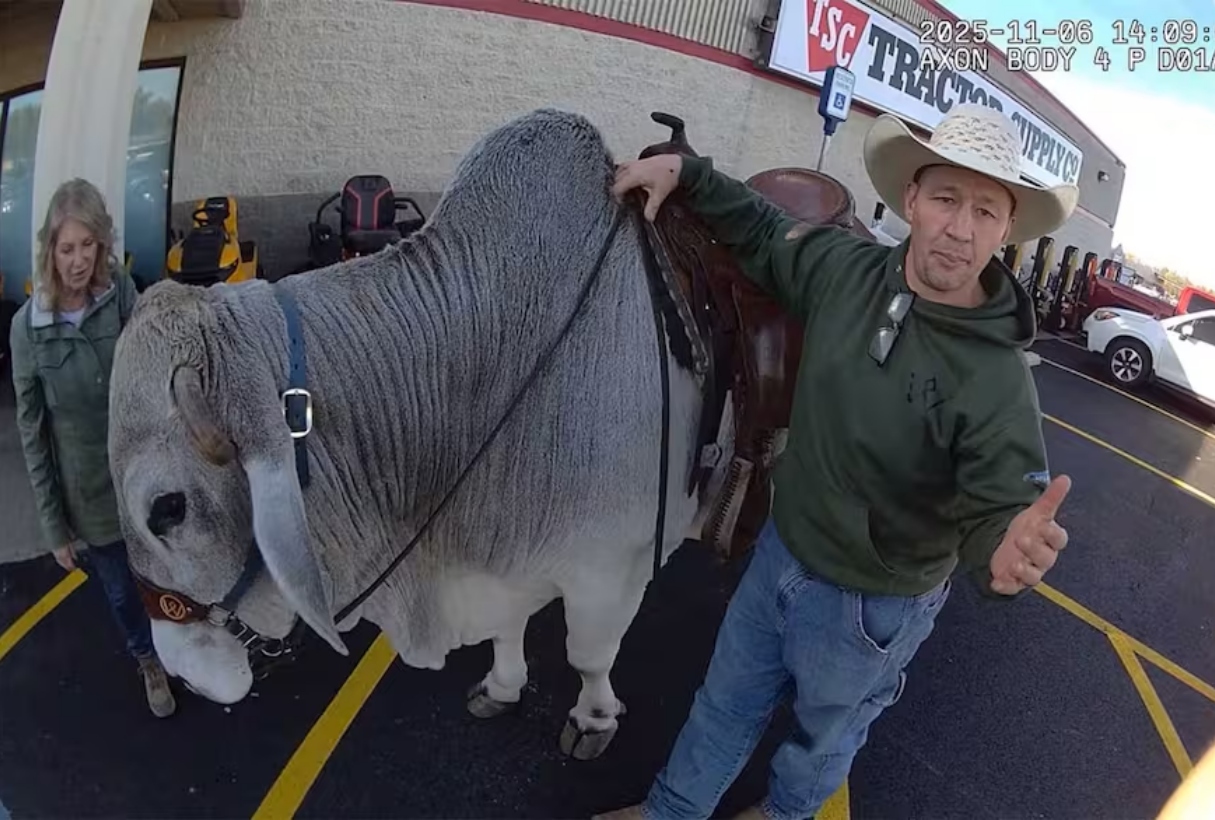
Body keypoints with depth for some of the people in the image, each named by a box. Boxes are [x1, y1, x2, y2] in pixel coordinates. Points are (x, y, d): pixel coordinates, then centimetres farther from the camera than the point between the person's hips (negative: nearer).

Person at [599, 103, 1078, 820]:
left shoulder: (1000, 380, -27)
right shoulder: (847, 267, -14)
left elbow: (997, 511, -25)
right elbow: (763, 234, 4)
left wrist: (1006, 553, -49)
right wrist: (685, 170, -5)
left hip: (869, 608, -4)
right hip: (780, 551, 4)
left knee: (826, 729, 27)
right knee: (726, 703, 26)